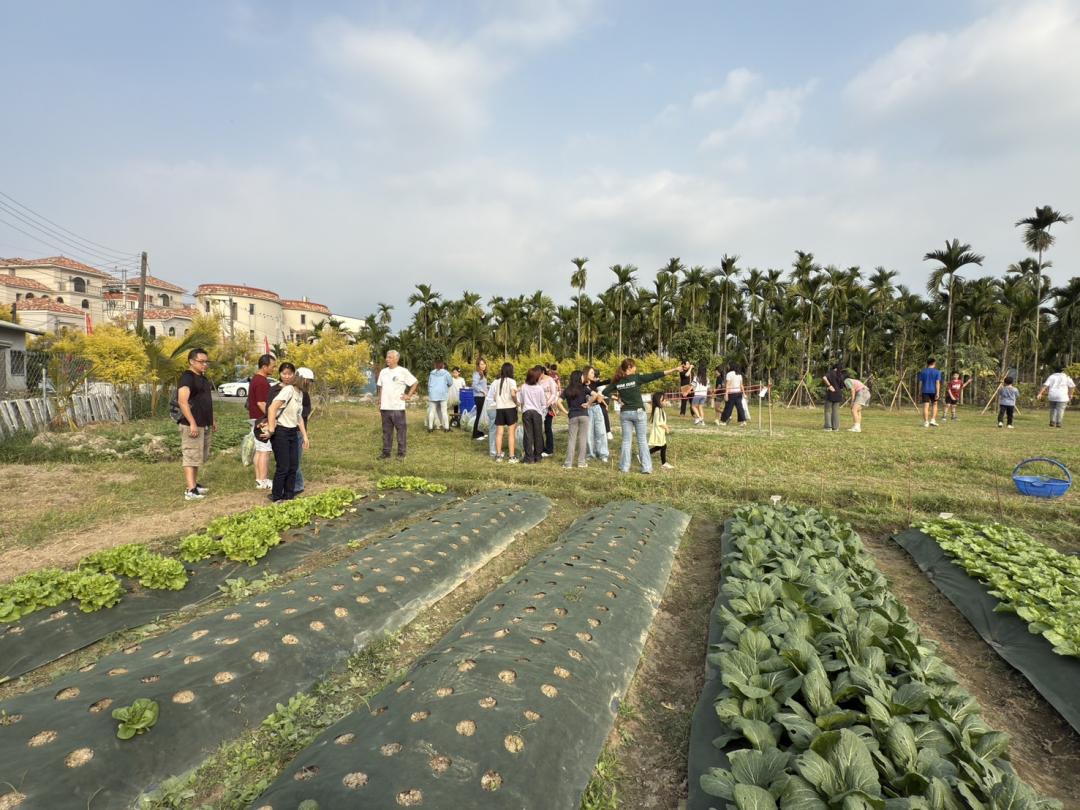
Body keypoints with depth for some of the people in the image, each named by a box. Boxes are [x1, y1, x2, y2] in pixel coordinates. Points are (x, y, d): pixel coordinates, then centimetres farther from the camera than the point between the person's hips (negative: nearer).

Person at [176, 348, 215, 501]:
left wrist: (212, 420, 24)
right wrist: (192, 423, -28)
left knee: (199, 457, 15)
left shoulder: (203, 378, 16)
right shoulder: (187, 377, -14)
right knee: (191, 457, -8)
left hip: (205, 425, 9)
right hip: (192, 425, -9)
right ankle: (190, 490, -7)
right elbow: (182, 402, -24)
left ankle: (194, 484, 25)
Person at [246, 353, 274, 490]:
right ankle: (263, 481, -3)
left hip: (255, 418, 10)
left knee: (259, 450, 12)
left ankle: (259, 479, 16)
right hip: (262, 419, -10)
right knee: (265, 450, -6)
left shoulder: (255, 379, 15)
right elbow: (261, 403, -21)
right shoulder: (262, 381, -17)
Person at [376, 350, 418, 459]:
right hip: (385, 407, 5)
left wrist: (409, 395, -4)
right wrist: (379, 403, 13)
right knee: (386, 431, 11)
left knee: (401, 430, 1)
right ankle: (386, 452, 18)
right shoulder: (383, 372, 11)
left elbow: (414, 383, 0)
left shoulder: (403, 371, -6)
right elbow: (381, 388, 18)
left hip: (398, 407, -5)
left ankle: (401, 453, 8)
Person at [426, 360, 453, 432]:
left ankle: (430, 427, 4)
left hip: (433, 394, 2)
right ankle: (446, 427, 1)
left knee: (432, 411, 5)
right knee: (444, 411, 1)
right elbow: (450, 383, 1)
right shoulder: (446, 373, -2)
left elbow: (429, 383, 13)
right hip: (442, 394, -2)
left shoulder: (431, 373, 7)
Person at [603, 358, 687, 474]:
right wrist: (675, 369, -11)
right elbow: (655, 375, -12)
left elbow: (604, 392, 3)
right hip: (638, 412, -3)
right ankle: (646, 467, 6)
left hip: (625, 413, 3)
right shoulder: (637, 378, -11)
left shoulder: (617, 381, 1)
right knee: (642, 440, 5)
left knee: (626, 441, 9)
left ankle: (624, 467, 9)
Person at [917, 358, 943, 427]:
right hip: (933, 391, -1)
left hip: (925, 391, 1)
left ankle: (926, 422, -6)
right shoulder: (937, 372, -1)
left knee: (926, 406, -3)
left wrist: (920, 392, 10)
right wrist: (938, 392, -11)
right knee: (935, 405, 15)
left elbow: (920, 382, 5)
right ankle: (933, 420, 4)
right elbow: (937, 382, -8)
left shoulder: (923, 371, 6)